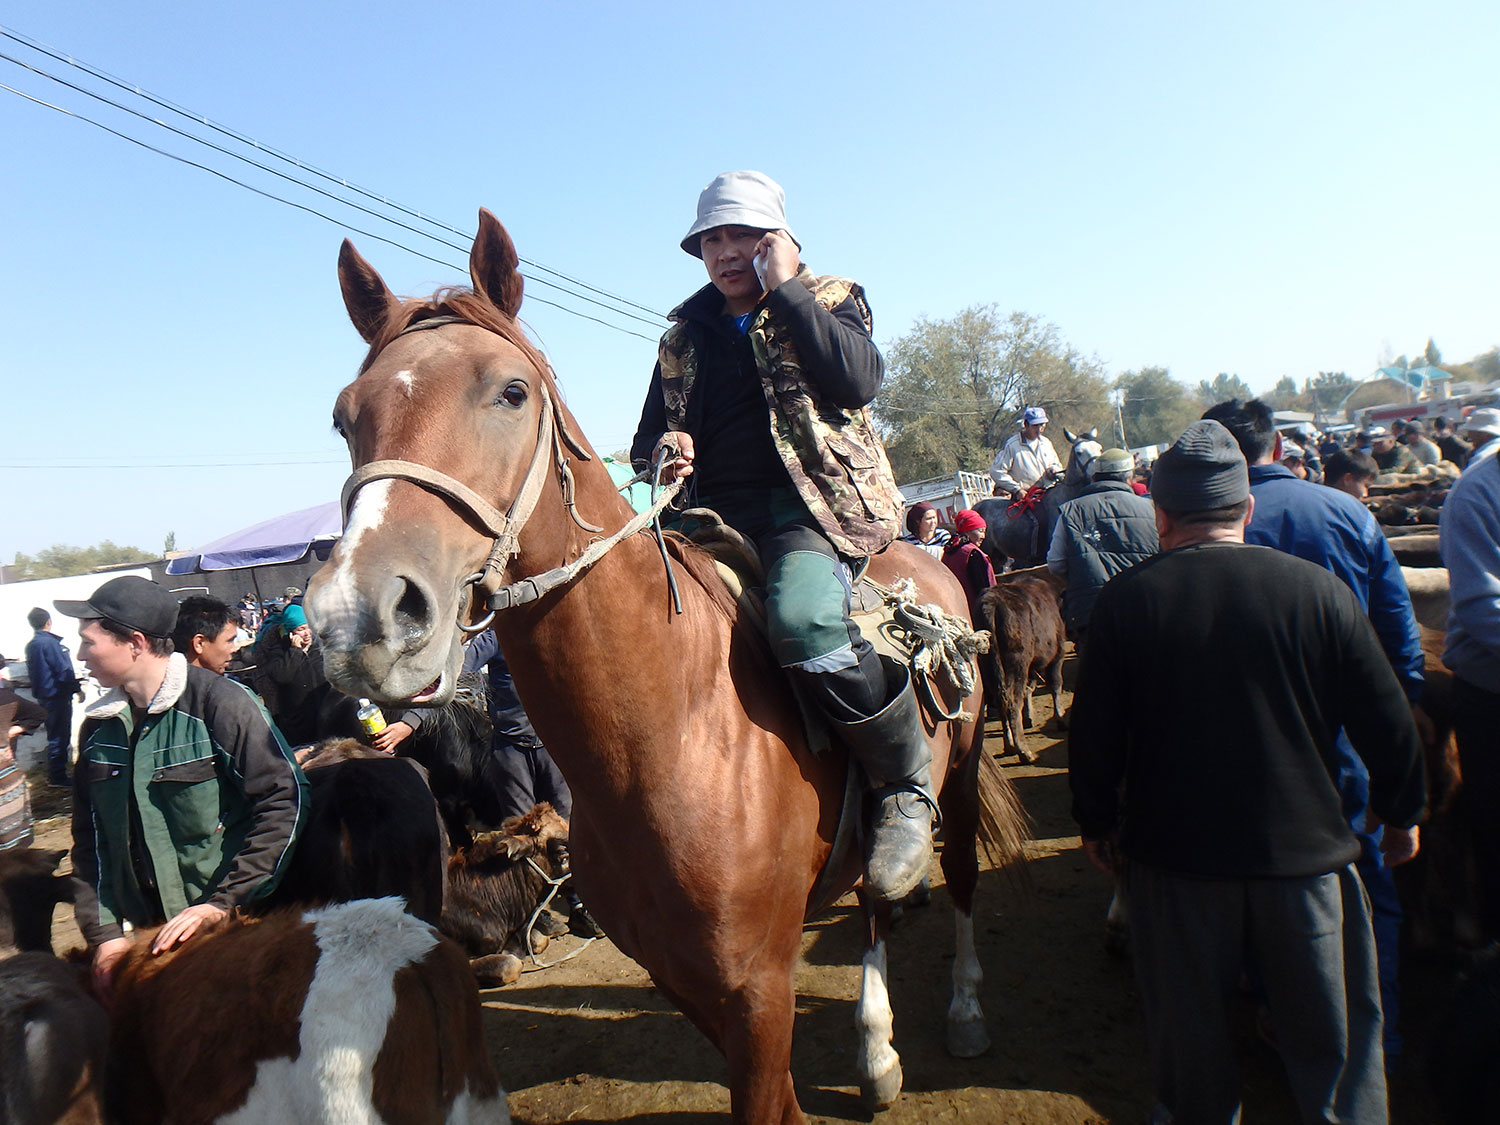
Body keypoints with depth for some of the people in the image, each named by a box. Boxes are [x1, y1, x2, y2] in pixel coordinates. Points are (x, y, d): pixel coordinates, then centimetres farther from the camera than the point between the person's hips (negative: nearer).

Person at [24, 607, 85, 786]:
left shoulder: (30, 645, 10)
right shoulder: (49, 642, -18)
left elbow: (33, 672, 19)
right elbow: (63, 669, -19)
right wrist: (77, 689, -11)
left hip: (44, 695, 9)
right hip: (57, 695, -9)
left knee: (55, 736, 20)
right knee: (59, 736, -3)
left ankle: (54, 774, 30)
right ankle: (57, 777, 0)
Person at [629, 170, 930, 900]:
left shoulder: (830, 302, 11)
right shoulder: (684, 336, 22)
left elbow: (858, 380, -10)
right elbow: (649, 433, 25)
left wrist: (785, 289, -5)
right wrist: (661, 448, 0)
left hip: (813, 500, -5)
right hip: (711, 512, 6)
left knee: (804, 622, -36)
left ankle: (905, 785, -13)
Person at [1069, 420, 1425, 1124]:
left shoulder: (1125, 599, -11)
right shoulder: (1320, 590, -10)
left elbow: (1095, 731, -7)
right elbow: (1388, 721, -2)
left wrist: (1095, 820, 9)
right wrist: (1402, 813, 14)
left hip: (1173, 855, 0)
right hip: (1305, 851, 0)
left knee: (1189, 1021, 19)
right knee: (1331, 1025, 19)